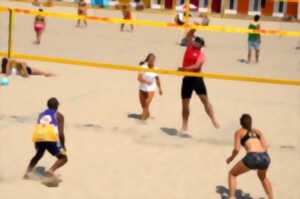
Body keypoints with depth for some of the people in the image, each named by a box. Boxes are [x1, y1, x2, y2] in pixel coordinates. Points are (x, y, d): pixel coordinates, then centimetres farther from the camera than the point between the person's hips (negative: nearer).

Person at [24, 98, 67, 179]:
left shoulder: (41, 114, 30)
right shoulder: (59, 115, 17)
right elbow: (61, 133, 6)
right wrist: (63, 146, 18)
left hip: (37, 138, 5)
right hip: (51, 139, -4)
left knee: (38, 155, 35)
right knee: (63, 158, 13)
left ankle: (27, 172, 15)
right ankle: (52, 170, -15)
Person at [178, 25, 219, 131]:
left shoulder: (201, 55, -2)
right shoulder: (190, 47, 14)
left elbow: (197, 66, -18)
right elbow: (189, 35, 14)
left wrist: (185, 68, -28)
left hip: (196, 78, -4)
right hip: (186, 79, 4)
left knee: (204, 99, -12)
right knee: (185, 102, 5)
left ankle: (213, 120, -12)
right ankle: (184, 125, 14)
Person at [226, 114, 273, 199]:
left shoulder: (239, 132, 15)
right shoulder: (257, 131, 28)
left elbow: (236, 149, 4)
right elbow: (265, 147, 17)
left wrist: (231, 157, 23)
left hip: (252, 158, -4)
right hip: (265, 158, 5)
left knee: (232, 174, 18)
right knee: (262, 177, 37)